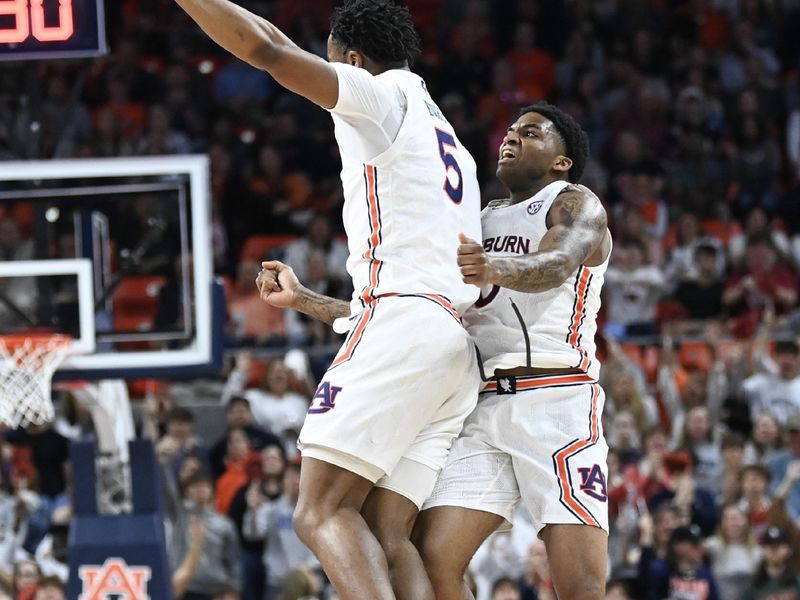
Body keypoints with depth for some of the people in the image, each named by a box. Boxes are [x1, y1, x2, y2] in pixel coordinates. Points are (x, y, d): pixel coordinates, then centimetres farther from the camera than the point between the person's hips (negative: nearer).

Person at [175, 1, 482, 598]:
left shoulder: (387, 93, 6)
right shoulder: (450, 149, 33)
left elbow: (267, 50, -8)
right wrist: (306, 301, 45)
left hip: (403, 325, -9)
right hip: (454, 348, 9)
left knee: (323, 512, -16)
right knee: (384, 536, 0)